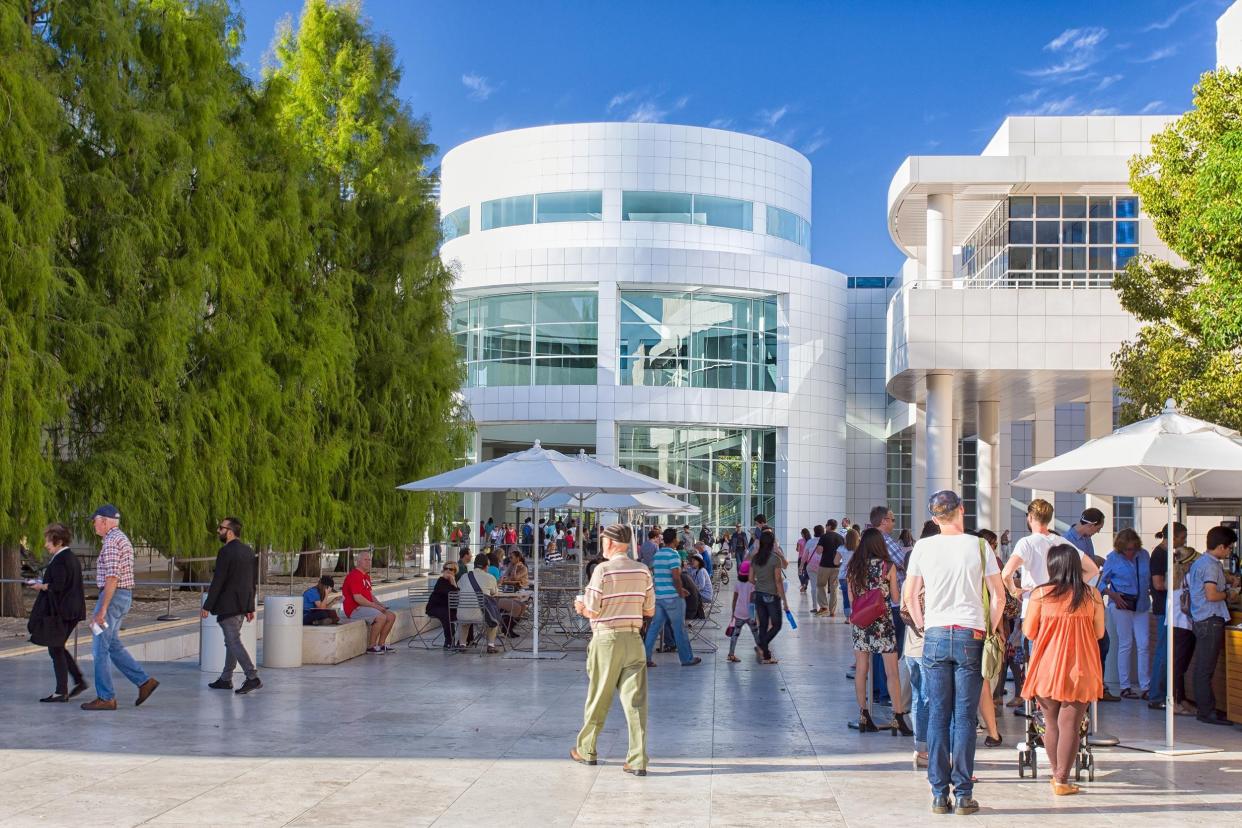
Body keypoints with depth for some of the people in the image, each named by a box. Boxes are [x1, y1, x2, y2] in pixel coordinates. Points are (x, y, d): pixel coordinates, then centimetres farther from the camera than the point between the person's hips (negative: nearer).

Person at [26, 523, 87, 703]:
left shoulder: (59, 560, -17)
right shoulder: (73, 558, 13)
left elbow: (57, 586, -23)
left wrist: (41, 586, -7)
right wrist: (45, 585, 15)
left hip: (59, 612, -10)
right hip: (72, 611, 10)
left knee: (55, 649, -1)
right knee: (58, 648, 18)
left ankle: (61, 692, 4)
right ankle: (80, 681, 17)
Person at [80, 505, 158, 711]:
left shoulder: (111, 541, -16)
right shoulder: (123, 539, 16)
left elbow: (112, 578, -23)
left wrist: (102, 609, -23)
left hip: (113, 596, -10)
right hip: (125, 596, 10)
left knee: (100, 647, -2)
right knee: (112, 645, 16)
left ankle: (106, 697, 2)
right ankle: (144, 681, 12)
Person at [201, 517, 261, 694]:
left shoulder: (226, 552, -16)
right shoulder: (249, 551, 10)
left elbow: (218, 581, -17)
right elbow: (252, 581, 13)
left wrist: (207, 606, -12)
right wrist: (250, 608, 18)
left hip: (227, 606, -9)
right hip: (242, 605, 9)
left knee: (234, 642, -7)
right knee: (231, 641, 15)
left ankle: (252, 677, -13)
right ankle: (226, 679, 22)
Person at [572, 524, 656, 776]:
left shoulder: (603, 569, -10)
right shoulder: (643, 571, 3)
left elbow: (592, 611, -11)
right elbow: (650, 611, 8)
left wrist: (581, 607, 11)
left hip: (607, 639, -3)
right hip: (634, 639, 3)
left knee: (598, 699, 11)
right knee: (636, 701, 0)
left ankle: (586, 750, 27)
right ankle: (638, 761, -4)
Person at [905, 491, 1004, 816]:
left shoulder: (923, 546, 3)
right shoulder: (978, 546, 0)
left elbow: (910, 596, 7)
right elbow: (999, 596, 2)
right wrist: (990, 630, 13)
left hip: (935, 636, 1)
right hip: (971, 636, -1)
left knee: (937, 716, 4)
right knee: (965, 718, 1)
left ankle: (939, 795, 4)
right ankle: (963, 794, 3)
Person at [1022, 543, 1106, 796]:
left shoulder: (1040, 594, -5)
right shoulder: (1092, 595, -1)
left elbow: (1028, 631, -2)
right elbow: (1099, 632, 6)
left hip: (1047, 667, 0)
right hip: (1080, 669, 0)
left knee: (1051, 724, 14)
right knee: (1070, 725, 2)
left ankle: (1056, 775, 24)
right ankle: (1062, 780, 2)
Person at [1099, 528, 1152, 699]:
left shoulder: (1144, 555, 4)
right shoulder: (1113, 559, -4)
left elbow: (1151, 578, 15)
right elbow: (1102, 582, 0)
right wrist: (1113, 595, -15)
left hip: (1141, 605, 3)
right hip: (1121, 605, -3)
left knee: (1144, 645, -1)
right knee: (1125, 644, 0)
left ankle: (1145, 688, 4)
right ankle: (1125, 687, 8)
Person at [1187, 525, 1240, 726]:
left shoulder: (1200, 562, 15)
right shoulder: (1210, 565, -16)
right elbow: (1211, 595, -23)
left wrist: (1227, 580, 19)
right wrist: (1229, 594, -6)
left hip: (1202, 621, 10)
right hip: (1211, 621, -10)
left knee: (1203, 668, 13)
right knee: (1206, 669, -6)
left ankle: (1206, 709, 20)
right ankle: (1207, 711, -3)